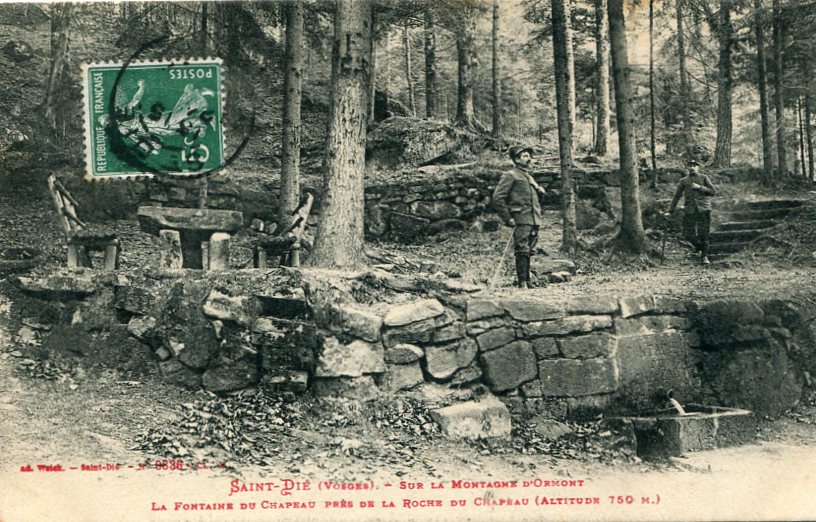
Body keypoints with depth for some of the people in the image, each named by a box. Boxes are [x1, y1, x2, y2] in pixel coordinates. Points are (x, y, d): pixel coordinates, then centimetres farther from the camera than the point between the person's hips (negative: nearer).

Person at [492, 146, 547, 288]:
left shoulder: (529, 177, 24)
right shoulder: (510, 175, -2)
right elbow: (497, 198, -10)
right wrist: (508, 219, -13)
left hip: (534, 222, 8)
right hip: (521, 220, -8)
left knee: (528, 252, 10)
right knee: (522, 252, -11)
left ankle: (527, 281, 15)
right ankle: (522, 282, -10)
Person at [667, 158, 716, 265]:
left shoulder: (704, 178, 9)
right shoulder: (683, 181, 12)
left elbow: (712, 191, 3)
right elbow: (676, 196, 13)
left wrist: (700, 187, -10)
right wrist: (670, 211, 11)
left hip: (703, 209, -2)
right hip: (689, 210, 2)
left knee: (703, 234, -6)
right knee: (688, 235, -4)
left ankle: (705, 256, 11)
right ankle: (701, 248, 24)